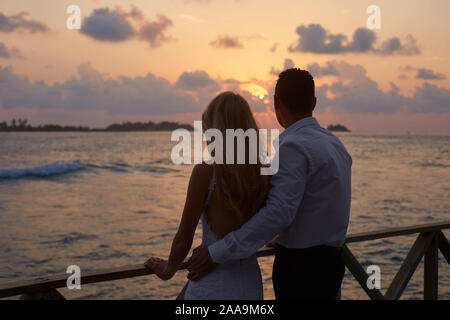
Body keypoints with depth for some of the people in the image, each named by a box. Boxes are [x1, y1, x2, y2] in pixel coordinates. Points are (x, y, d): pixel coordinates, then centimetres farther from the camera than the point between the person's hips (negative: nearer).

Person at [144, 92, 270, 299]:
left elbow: (183, 240, -7)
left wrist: (167, 270, 12)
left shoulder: (205, 171, -15)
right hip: (251, 284, 6)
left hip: (213, 286, -5)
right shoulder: (263, 173, -1)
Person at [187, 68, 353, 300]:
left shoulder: (294, 146, -18)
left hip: (300, 267, -9)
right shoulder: (334, 143, 12)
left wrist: (217, 253, -27)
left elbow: (279, 213, -28)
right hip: (331, 261, 9)